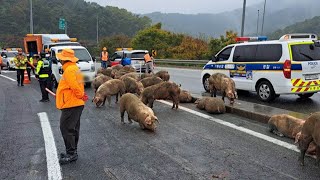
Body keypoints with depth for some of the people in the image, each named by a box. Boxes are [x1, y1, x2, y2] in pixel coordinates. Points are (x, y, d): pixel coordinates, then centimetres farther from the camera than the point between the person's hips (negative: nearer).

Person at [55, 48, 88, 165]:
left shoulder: (69, 70, -17)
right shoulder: (75, 68, 15)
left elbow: (75, 87, -23)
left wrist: (81, 96, -9)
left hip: (70, 105, -11)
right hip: (77, 104, 11)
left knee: (66, 129, -4)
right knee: (73, 129, 16)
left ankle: (71, 154, 3)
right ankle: (72, 152, 26)